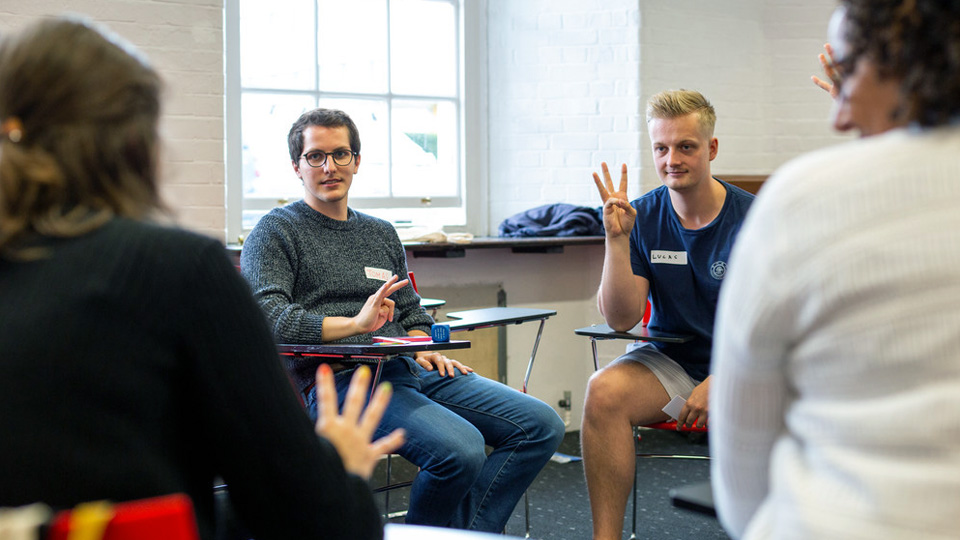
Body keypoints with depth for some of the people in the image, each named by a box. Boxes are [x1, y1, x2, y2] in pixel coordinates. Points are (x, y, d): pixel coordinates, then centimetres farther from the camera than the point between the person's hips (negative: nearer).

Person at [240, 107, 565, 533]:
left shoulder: (381, 234, 26)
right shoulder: (274, 233, 6)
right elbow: (265, 316, -10)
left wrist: (421, 347, 4)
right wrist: (355, 324, -21)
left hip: (407, 371, 7)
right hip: (339, 382, -7)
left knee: (541, 425, -8)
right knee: (461, 449, -31)